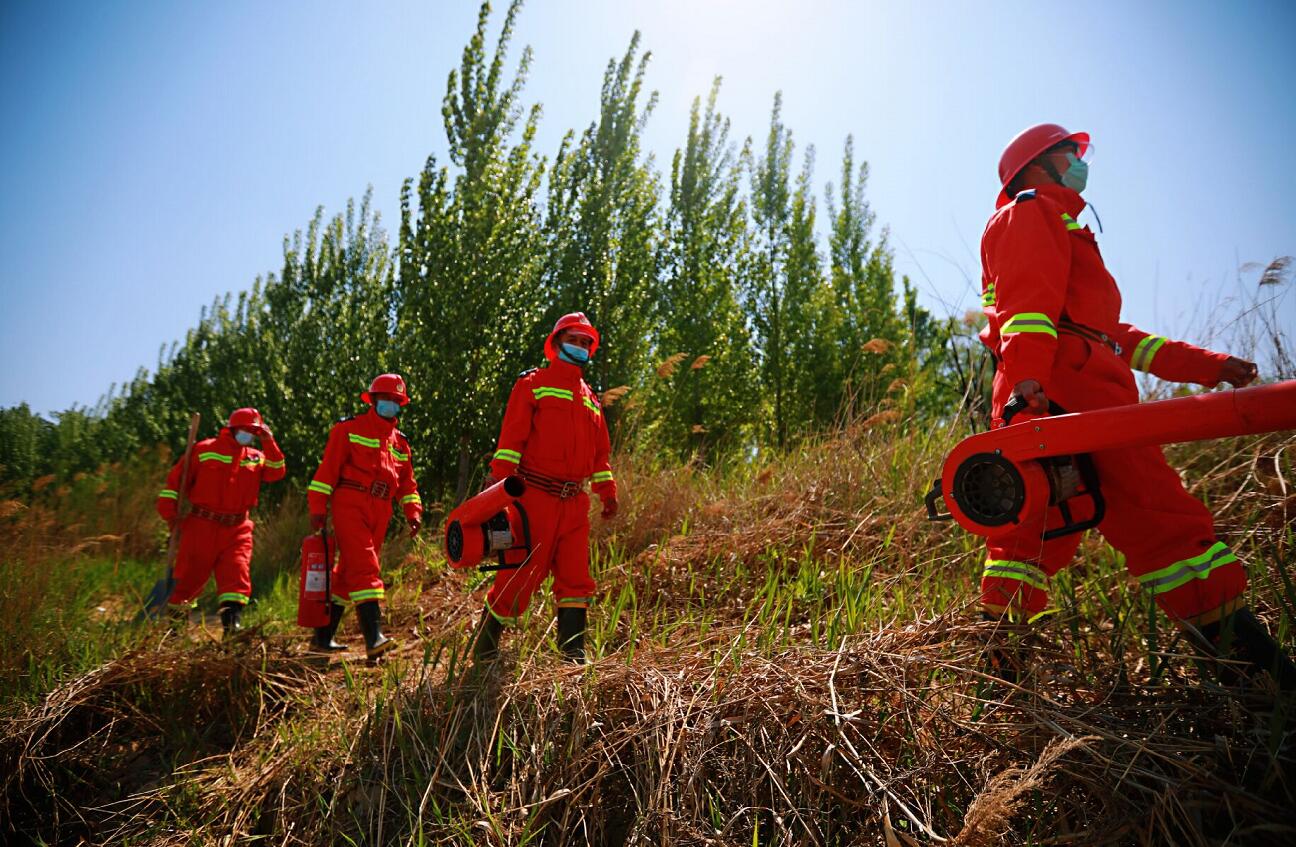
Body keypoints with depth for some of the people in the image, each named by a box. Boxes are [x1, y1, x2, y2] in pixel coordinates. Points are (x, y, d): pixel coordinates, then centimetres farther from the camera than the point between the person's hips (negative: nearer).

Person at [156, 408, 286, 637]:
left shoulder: (256, 457, 13)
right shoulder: (204, 450, 2)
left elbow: (277, 473, -2)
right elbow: (176, 479, 3)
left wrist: (268, 443, -6)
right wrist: (169, 512, -5)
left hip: (236, 530, 3)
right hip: (202, 526, -2)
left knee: (237, 575, -11)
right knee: (190, 576, 7)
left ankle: (232, 624, -13)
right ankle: (175, 623, 27)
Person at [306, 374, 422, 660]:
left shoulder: (400, 442, 21)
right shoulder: (349, 429, 4)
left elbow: (407, 483, 20)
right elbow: (327, 469, -2)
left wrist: (413, 512, 5)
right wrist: (318, 508, -10)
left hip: (379, 515, 6)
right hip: (350, 505, -6)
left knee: (348, 573, 10)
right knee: (364, 568, -18)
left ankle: (323, 636, 19)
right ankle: (373, 638, -26)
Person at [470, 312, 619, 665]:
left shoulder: (590, 398, 22)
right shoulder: (533, 384, 4)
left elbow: (600, 452, 23)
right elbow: (511, 437, -6)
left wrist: (608, 492, 15)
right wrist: (497, 479, -17)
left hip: (575, 503, 6)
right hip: (536, 498, -6)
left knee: (576, 579, 1)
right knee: (521, 575, -4)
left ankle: (573, 655, 5)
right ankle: (484, 647, 13)